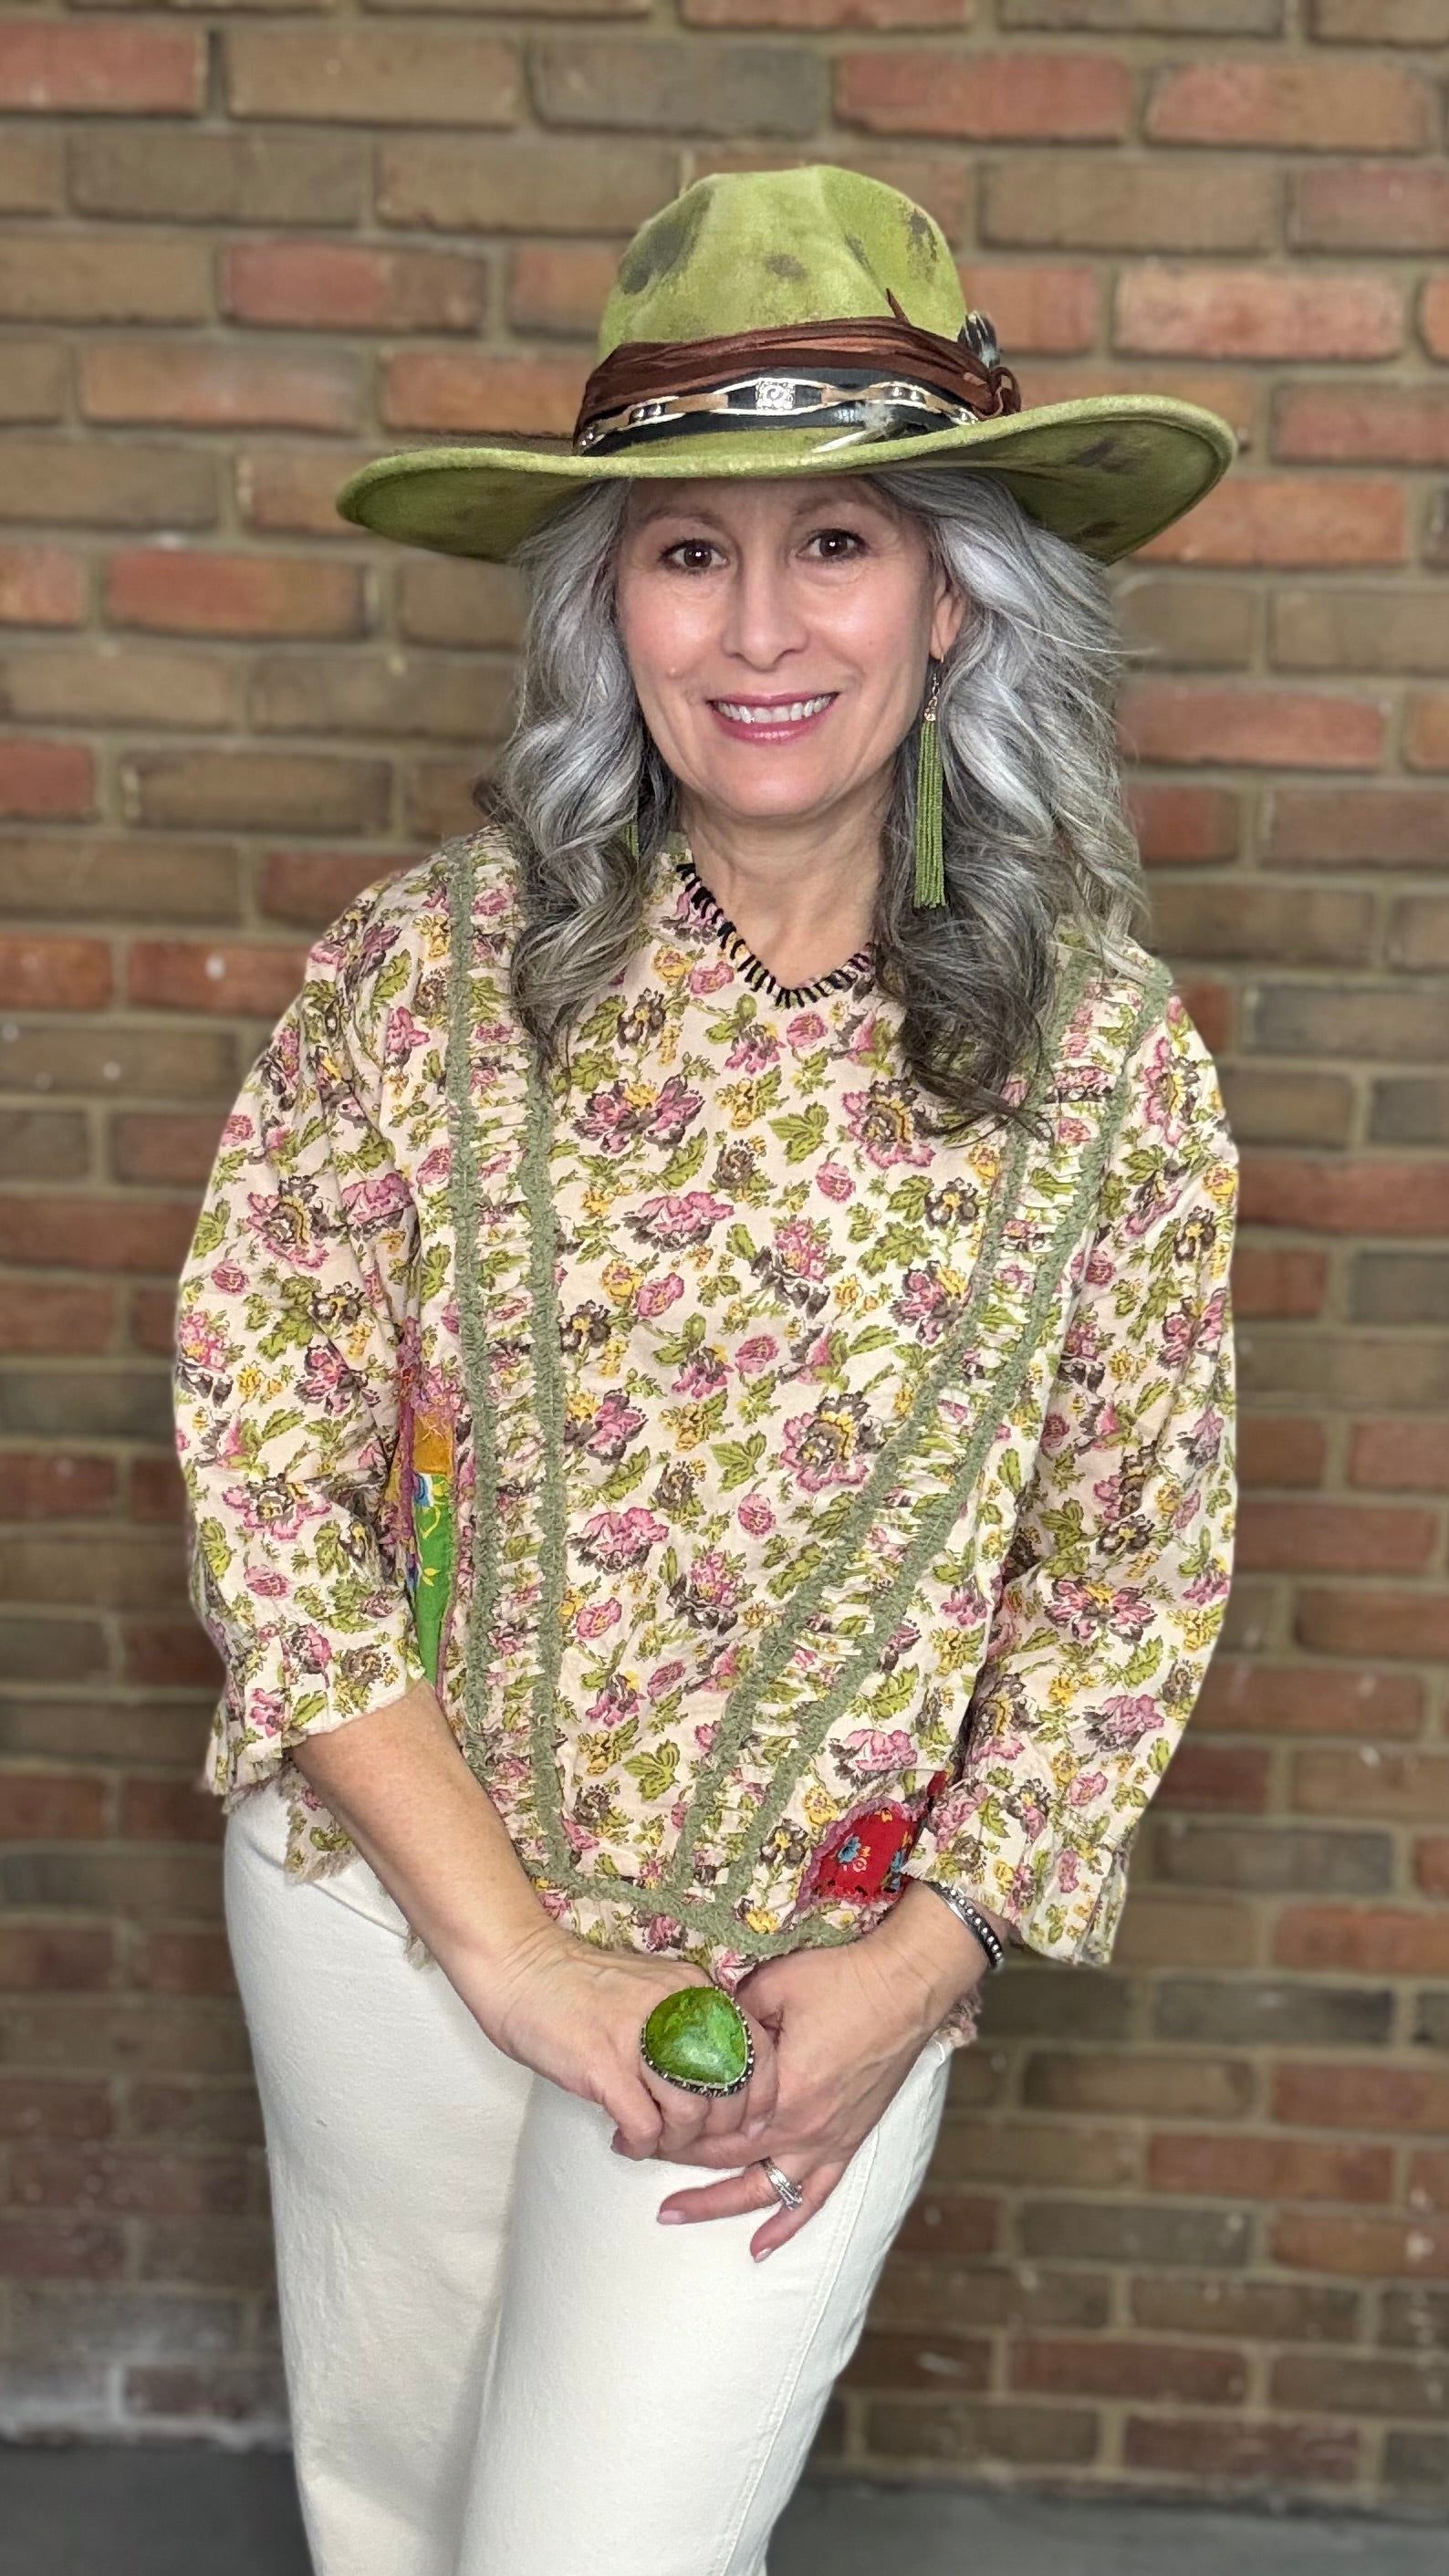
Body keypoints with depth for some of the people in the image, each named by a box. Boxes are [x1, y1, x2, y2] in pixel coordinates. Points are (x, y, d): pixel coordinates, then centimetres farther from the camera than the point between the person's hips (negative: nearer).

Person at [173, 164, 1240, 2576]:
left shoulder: (1107, 1053, -11)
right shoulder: (420, 967, -13)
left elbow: (1138, 1572, -3)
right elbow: (259, 1449, -11)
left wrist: (923, 1964, -11)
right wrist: (500, 1938, -14)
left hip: (825, 1964, -1)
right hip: (389, 1892, 2)